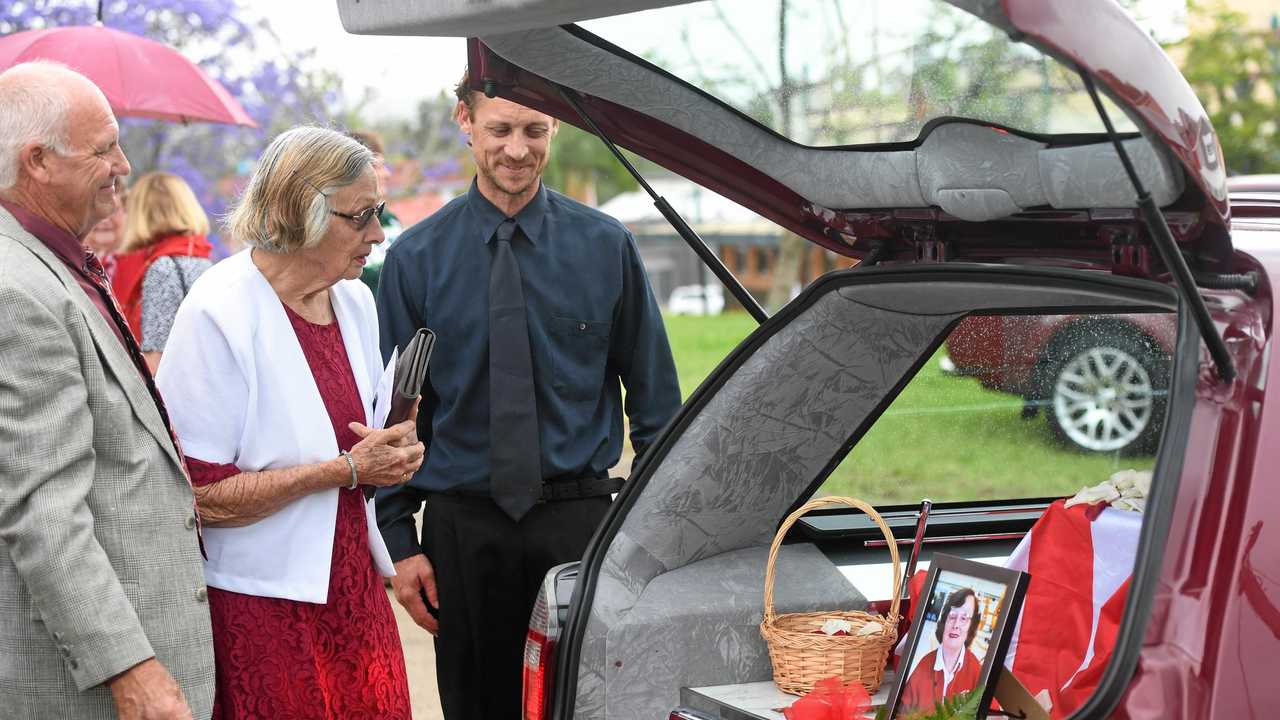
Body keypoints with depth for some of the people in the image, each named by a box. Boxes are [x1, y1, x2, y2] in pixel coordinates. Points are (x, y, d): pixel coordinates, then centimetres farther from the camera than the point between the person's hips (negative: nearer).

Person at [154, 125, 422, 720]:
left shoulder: (355, 300, 8)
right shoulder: (220, 314, -16)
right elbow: (200, 495, -20)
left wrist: (394, 446, -2)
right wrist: (346, 469, -18)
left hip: (351, 583, 7)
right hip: (259, 602, -7)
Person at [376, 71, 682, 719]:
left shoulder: (606, 246, 1)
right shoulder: (416, 257, 1)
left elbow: (654, 395, 6)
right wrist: (400, 543, 0)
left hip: (579, 519, 0)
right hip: (461, 526, 1)